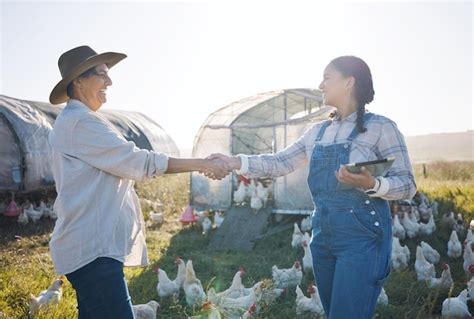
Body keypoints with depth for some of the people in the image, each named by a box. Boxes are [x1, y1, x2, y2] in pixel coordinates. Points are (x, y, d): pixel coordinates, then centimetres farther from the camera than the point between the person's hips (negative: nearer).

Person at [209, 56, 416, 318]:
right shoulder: (317, 132, 12)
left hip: (362, 237, -6)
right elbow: (281, 163, 12)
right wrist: (236, 162, 0)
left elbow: (407, 184, -7)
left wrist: (371, 184, -26)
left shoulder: (379, 127, -6)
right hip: (323, 235, 6)